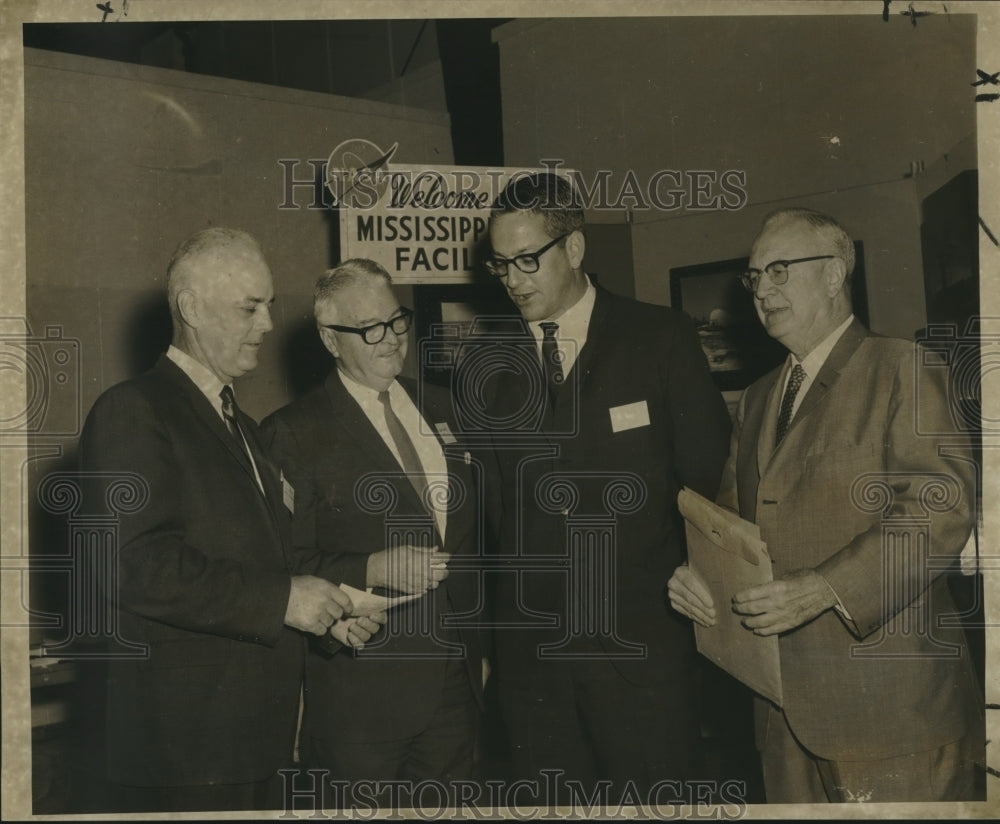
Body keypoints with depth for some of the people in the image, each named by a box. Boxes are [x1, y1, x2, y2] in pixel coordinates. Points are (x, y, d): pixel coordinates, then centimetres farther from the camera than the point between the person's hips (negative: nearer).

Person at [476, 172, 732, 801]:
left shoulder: (663, 339, 1)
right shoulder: (485, 369, 8)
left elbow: (709, 475, 3)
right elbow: (484, 506, 11)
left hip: (644, 644, -2)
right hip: (532, 653, 2)